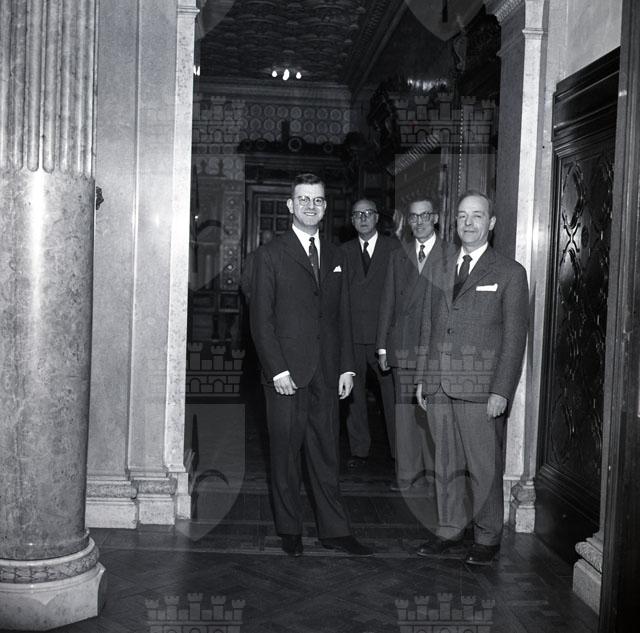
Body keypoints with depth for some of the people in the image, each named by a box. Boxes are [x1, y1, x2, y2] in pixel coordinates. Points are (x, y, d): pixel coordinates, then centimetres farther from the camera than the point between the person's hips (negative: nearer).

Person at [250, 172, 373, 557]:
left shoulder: (336, 258, 13)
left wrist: (347, 367, 6)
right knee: (286, 454, 5)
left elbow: (343, 317, 14)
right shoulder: (271, 254, -1)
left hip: (326, 373, 4)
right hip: (286, 373, -3)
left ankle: (335, 530, 16)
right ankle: (290, 530, 19)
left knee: (327, 453, 8)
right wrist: (277, 369, -12)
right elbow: (261, 318, -5)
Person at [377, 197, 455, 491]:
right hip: (403, 345, 3)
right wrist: (382, 346, 10)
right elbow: (387, 303, 14)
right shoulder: (398, 256, 15)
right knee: (405, 411, 5)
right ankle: (408, 474, 13)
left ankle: (435, 470, 15)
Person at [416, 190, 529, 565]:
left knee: (484, 468, 2)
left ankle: (488, 539, 17)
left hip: (481, 390, -5)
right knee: (447, 466, 11)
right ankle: (450, 534, 23)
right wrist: (423, 378, 11)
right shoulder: (442, 270, 16)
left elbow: (514, 337, -5)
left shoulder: (509, 273, -1)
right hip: (440, 387, 5)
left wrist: (502, 391, -12)